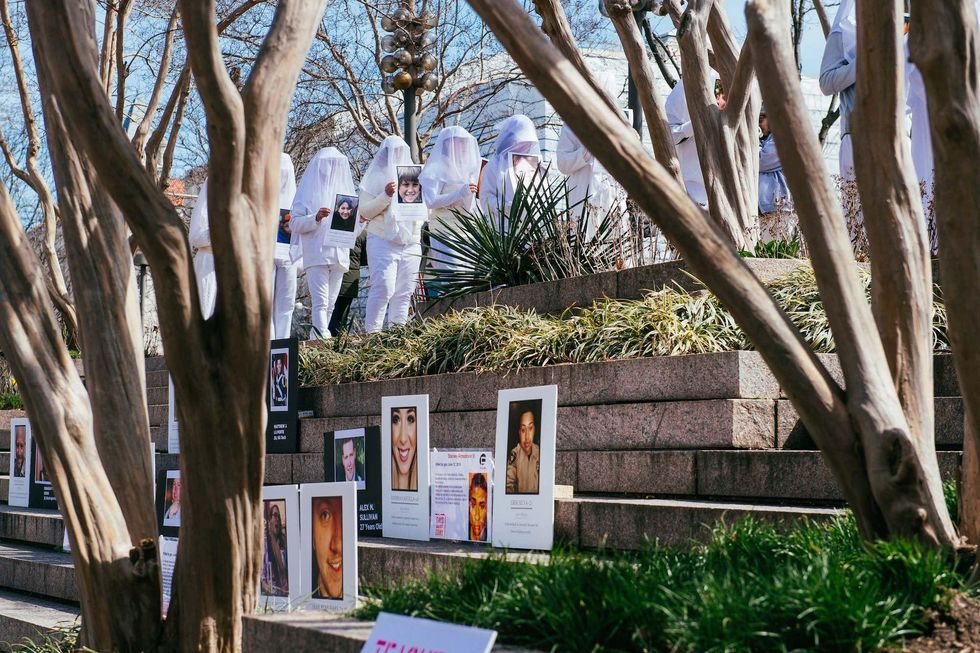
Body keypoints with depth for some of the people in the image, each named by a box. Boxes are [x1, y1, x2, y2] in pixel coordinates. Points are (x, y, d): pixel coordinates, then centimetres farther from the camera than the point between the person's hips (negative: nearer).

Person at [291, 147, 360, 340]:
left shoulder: (344, 188, 17)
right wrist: (316, 218, -19)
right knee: (320, 302, -16)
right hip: (315, 255, -5)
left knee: (330, 303, 7)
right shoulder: (308, 190, 4)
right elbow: (296, 223, -2)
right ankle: (323, 338, -26)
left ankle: (316, 337, 14)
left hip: (339, 255, 5)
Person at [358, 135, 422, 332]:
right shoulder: (376, 177, 8)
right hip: (383, 241, -5)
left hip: (411, 243, 5)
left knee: (404, 292, 1)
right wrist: (386, 195, -13)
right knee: (384, 288, -16)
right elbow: (364, 211, -1)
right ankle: (372, 332, -14)